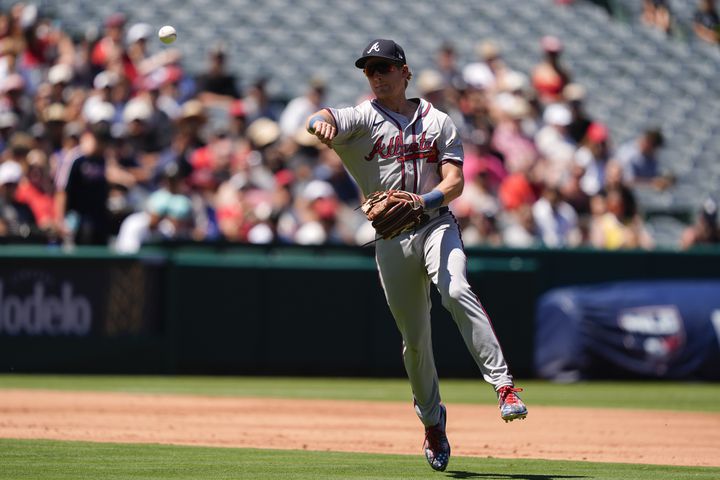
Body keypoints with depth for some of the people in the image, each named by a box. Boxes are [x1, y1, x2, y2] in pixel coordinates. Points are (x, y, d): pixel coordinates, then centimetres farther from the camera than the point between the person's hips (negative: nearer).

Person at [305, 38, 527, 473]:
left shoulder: (438, 122, 8)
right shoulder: (362, 118, 4)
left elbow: (455, 182, -1)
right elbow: (320, 118, -17)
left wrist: (422, 201, -22)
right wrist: (319, 123, -43)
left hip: (437, 224, -1)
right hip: (391, 238, 1)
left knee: (456, 291, -29)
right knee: (414, 336, 6)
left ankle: (503, 384, -32)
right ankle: (432, 421, 24)